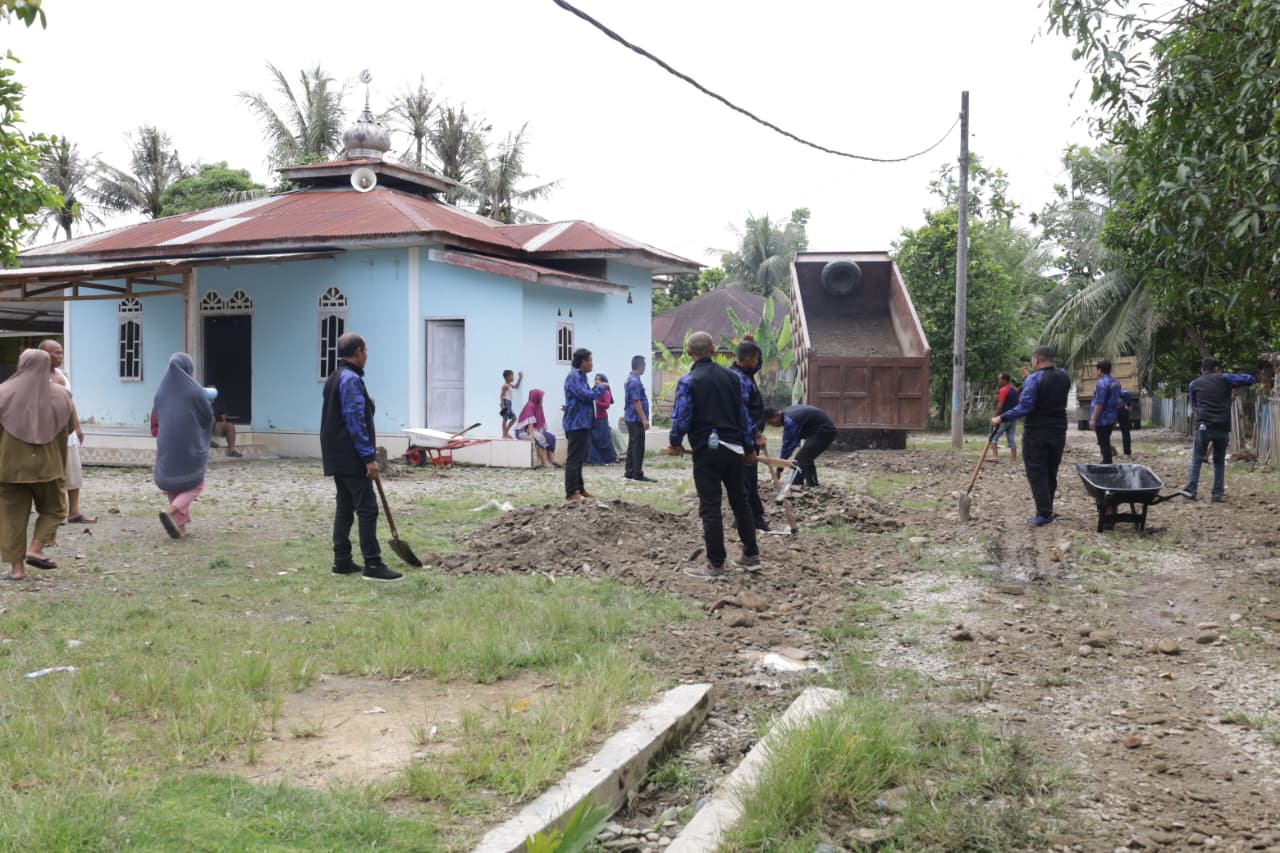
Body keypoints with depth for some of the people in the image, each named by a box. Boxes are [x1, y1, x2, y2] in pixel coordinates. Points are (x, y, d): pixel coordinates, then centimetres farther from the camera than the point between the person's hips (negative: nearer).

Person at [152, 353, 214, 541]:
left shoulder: (161, 390, 4)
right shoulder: (195, 390, -9)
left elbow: (157, 416, 15)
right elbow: (209, 416, 0)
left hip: (167, 446, 4)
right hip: (190, 446, -4)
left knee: (173, 486, 19)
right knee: (195, 486, 10)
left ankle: (179, 526, 13)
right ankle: (170, 512, -14)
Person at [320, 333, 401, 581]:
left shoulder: (334, 378, 16)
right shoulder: (351, 379, -15)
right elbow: (355, 421, -20)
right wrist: (369, 457, -20)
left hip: (337, 457, 10)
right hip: (351, 458, -10)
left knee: (345, 506, 13)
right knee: (367, 508, -9)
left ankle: (342, 561, 16)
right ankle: (373, 565, -10)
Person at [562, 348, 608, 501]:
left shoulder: (580, 376, 18)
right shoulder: (574, 377, -16)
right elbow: (586, 396, -23)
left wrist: (597, 388, 8)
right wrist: (601, 387, -8)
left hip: (582, 424, 11)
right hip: (577, 424, -11)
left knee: (580, 458, 16)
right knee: (574, 458, -8)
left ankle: (579, 488, 23)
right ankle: (571, 492, -7)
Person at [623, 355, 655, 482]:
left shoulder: (630, 379, 14)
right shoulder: (635, 381, -17)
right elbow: (636, 401, -22)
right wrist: (644, 418, -21)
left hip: (631, 418, 10)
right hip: (636, 418, -10)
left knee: (632, 445, 13)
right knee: (638, 447, -7)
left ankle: (629, 472, 18)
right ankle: (638, 474, -6)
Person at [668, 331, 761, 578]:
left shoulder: (688, 381, -9)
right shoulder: (731, 377, 7)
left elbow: (681, 418, -12)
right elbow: (743, 414, 12)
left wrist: (675, 442, 7)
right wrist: (749, 447, 20)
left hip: (706, 451, -5)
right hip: (734, 449, 5)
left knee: (710, 508, 0)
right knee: (740, 502, 16)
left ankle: (716, 565, 2)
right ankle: (751, 556, 22)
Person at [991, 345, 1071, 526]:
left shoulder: (1034, 379, -14)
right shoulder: (1064, 376, 7)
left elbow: (1025, 407, -21)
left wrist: (1002, 418, -16)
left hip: (1036, 433, -6)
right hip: (1058, 432, 6)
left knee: (1037, 474, -3)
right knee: (1051, 473, 14)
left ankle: (1043, 514, -8)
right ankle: (1047, 510, 20)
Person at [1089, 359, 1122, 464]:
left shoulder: (1102, 383, -17)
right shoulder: (1115, 382, 12)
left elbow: (1099, 403, -21)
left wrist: (1093, 419, -19)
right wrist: (1115, 420, 25)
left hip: (1102, 419, -9)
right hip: (1112, 418, 9)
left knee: (1103, 443, -4)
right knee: (1106, 442, 19)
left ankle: (1107, 464, -3)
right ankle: (1107, 463, 27)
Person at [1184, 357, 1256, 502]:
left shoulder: (1194, 384, 12)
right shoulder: (1224, 379, 7)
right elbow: (1250, 379, 8)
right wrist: (1236, 384, 24)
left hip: (1202, 426, 0)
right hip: (1222, 428, 0)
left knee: (1196, 460, 5)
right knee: (1219, 462, 11)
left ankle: (1190, 490, -4)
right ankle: (1218, 494, 9)